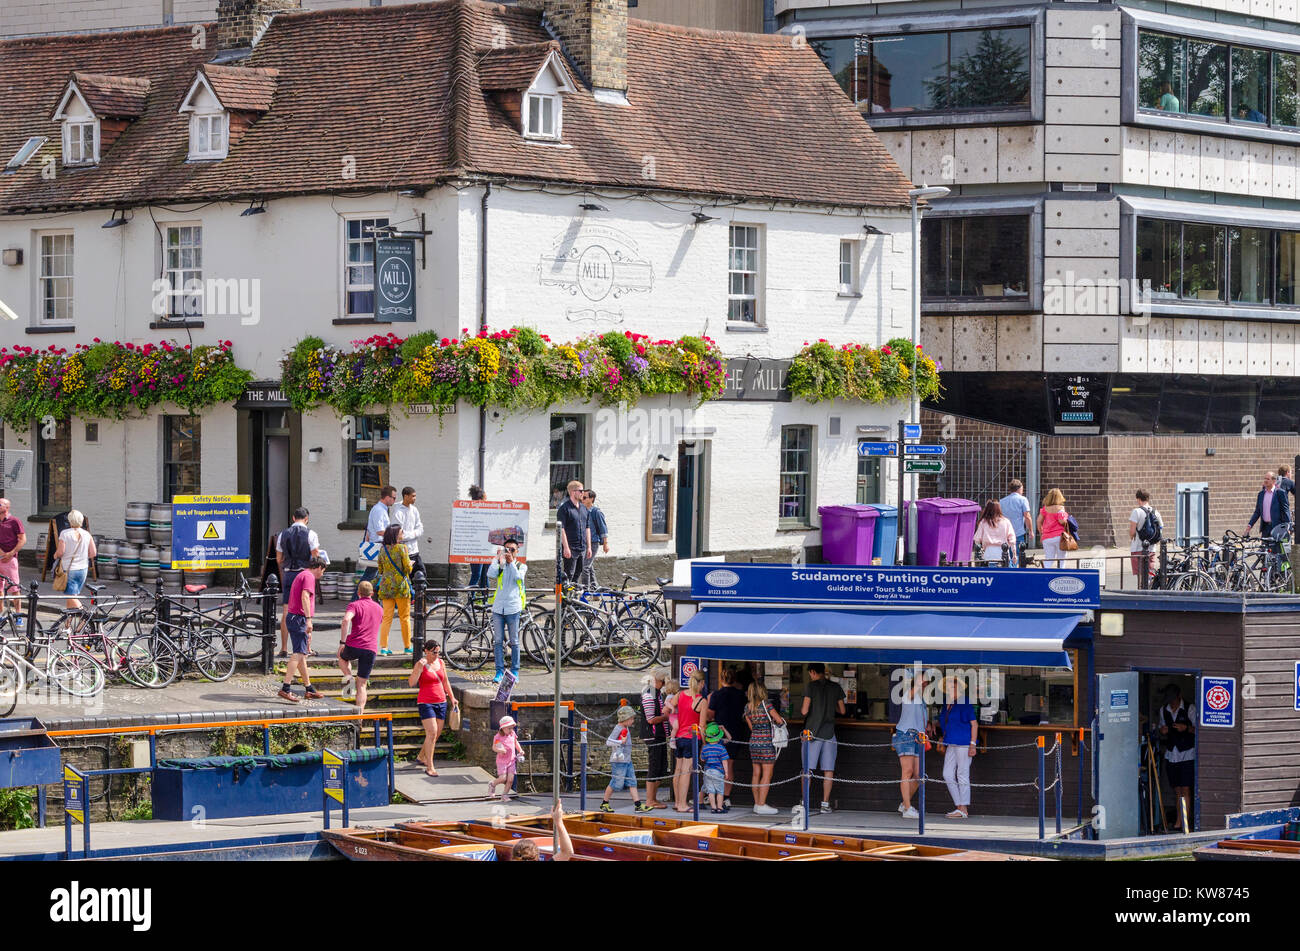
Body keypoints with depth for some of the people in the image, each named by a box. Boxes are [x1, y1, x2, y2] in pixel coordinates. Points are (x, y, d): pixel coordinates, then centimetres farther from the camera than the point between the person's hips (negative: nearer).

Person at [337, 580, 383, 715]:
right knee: (361, 685, 7)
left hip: (354, 645, -3)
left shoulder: (354, 605, 2)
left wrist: (342, 642, -16)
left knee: (343, 657, 34)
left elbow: (346, 619, -19)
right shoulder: (379, 609, 18)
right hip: (371, 649, 3)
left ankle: (348, 677, 7)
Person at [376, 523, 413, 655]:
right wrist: (410, 564, 12)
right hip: (400, 586, -4)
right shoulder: (401, 548, -9)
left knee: (387, 617, 5)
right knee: (405, 617, 7)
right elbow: (407, 568, -10)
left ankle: (383, 646, -3)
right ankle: (407, 646, 13)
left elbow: (380, 570, 11)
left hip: (385, 586, 4)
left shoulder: (383, 550, 6)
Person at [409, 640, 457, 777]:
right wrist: (419, 667, -26)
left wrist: (452, 697, 17)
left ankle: (421, 756, 35)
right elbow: (411, 683, -18)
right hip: (426, 702, -6)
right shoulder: (420, 664, -9)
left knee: (436, 734, 11)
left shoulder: (440, 662, 8)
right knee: (432, 733, -16)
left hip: (441, 702, 6)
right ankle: (430, 768, -14)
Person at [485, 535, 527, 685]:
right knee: (498, 641, 0)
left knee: (514, 642, 2)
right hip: (498, 607, 2)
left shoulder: (521, 566, 10)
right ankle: (500, 671, 4)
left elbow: (517, 577, -10)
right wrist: (498, 558, -4)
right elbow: (491, 575, -7)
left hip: (513, 608, -2)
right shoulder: (500, 565, 13)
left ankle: (514, 671, 9)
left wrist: (511, 561, -9)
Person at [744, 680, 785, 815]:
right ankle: (761, 805, -4)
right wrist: (774, 721, 13)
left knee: (757, 774, 11)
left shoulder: (747, 707, 6)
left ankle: (757, 803, 14)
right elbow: (779, 720, -9)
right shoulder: (766, 703, -12)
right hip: (766, 742, -6)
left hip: (753, 741, 6)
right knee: (767, 774, -2)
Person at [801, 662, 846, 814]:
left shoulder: (812, 686, -5)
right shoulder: (835, 687, 6)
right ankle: (825, 803, 2)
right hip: (829, 732, 3)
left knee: (807, 769, 1)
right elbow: (842, 711, 12)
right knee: (828, 770, 4)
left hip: (813, 731, -3)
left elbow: (805, 711, -9)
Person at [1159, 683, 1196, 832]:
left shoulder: (1189, 710, -5)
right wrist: (1162, 731, -1)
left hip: (1187, 754, -5)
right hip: (1171, 755, 5)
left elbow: (1197, 729, -3)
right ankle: (1179, 821, 10)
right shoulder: (1163, 710, 11)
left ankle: (1185, 821, -9)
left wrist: (1186, 728, -21)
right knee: (1177, 789, 6)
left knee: (1185, 789, -9)